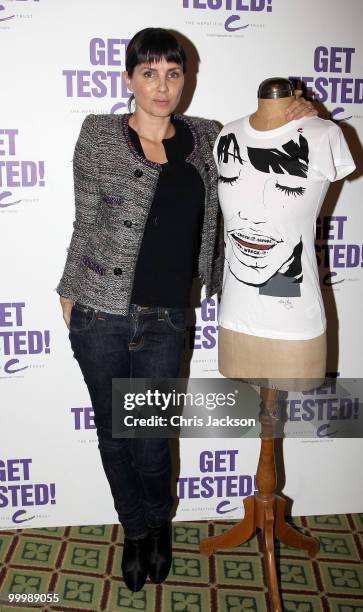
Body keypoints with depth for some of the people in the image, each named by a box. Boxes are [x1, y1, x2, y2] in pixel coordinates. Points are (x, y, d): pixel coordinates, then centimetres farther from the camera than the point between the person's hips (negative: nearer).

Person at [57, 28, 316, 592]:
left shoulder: (206, 139, 4)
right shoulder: (99, 134, -1)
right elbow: (86, 222, 3)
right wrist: (70, 292, 6)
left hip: (165, 317, 1)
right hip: (100, 314, 0)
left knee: (151, 439, 8)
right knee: (113, 431, 13)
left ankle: (160, 521, 43)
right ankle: (136, 531, 42)